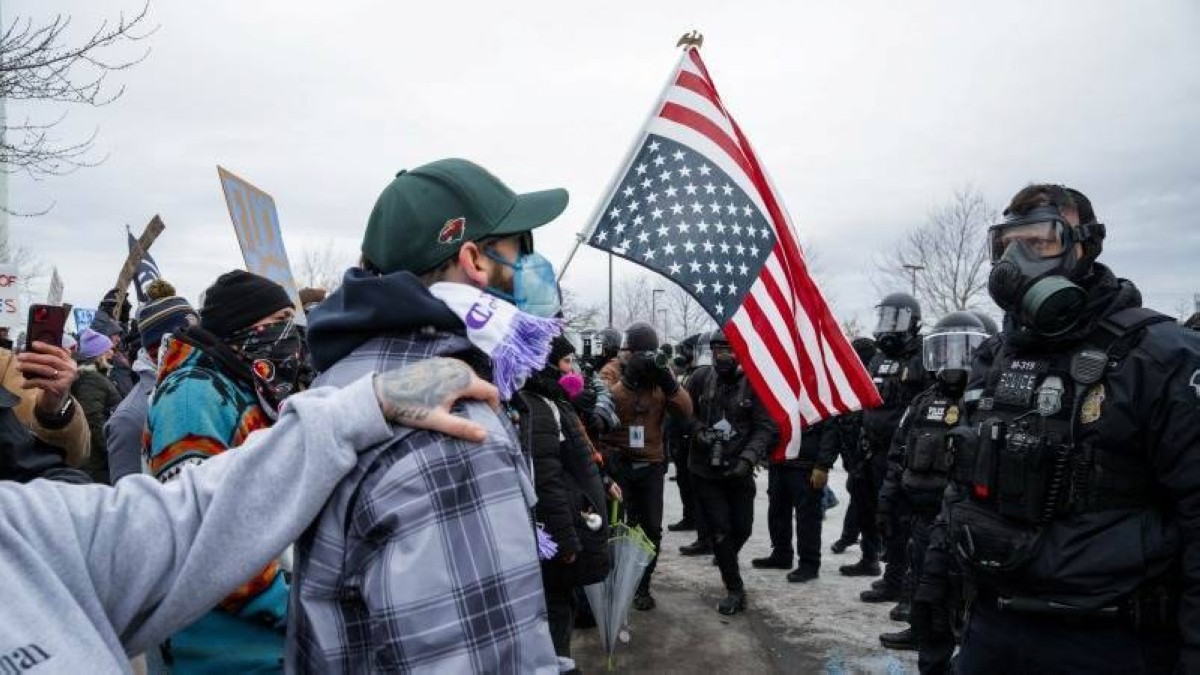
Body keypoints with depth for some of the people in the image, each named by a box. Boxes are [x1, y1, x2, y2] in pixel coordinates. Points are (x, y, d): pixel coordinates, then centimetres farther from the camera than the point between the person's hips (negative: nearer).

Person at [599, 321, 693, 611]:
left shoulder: (661, 372, 5)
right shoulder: (612, 371, -4)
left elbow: (685, 411, -7)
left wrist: (668, 382, -21)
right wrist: (629, 379, -29)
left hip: (651, 464, 3)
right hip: (617, 462, -3)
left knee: (651, 528, 6)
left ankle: (642, 586, 23)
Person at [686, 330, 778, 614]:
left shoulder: (753, 383, -12)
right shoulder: (701, 378, -6)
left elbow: (766, 428, -14)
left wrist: (748, 458, -27)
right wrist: (698, 430, -14)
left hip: (739, 471, 0)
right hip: (705, 470, 0)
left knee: (742, 528, 13)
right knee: (720, 529, 2)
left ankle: (726, 561, 46)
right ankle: (735, 589, 18)